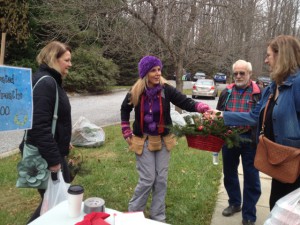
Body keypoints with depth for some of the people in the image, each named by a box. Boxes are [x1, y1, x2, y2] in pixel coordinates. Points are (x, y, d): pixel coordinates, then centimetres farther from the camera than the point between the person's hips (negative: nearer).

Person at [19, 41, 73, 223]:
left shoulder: (51, 81, 11)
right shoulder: (45, 83, -21)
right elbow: (39, 126, -28)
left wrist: (63, 143, 20)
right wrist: (53, 159, -25)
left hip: (52, 151, 10)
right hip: (45, 156, -10)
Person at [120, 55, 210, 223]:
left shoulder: (166, 89, -10)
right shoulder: (135, 93, -9)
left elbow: (185, 102, -21)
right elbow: (125, 109, 9)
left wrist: (202, 107, -40)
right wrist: (127, 132, 5)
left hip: (163, 140, 2)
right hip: (144, 141, -2)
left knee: (161, 179, 8)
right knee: (147, 179, -2)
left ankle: (158, 216, 26)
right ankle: (133, 212, 22)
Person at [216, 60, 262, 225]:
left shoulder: (259, 93, -3)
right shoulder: (226, 92, 7)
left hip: (250, 140, -4)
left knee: (251, 178, 7)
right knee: (229, 174, 17)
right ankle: (234, 203, 39)